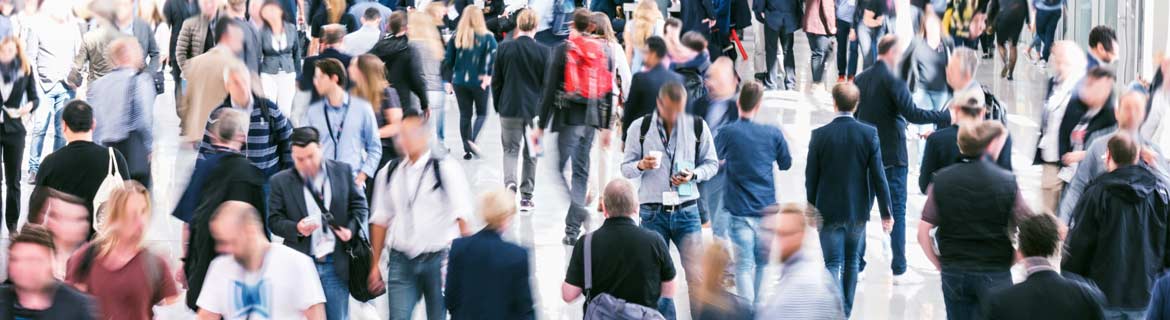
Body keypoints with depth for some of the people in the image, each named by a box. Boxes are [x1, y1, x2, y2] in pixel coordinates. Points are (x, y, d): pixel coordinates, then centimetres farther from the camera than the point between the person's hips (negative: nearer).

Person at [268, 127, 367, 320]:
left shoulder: (343, 172, 5)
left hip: (336, 264, 1)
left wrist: (351, 228, -7)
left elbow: (359, 205, 11)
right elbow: (275, 219, -1)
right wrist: (297, 228, -19)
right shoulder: (281, 181, 1)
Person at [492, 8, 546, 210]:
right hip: (535, 109, 0)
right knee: (531, 154, 11)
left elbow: (496, 81, 1)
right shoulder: (543, 51, -8)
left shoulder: (504, 48, -5)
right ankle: (526, 197, 13)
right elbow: (547, 84, -2)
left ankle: (510, 182, -16)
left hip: (509, 108, 0)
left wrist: (498, 106, 12)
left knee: (510, 149, 11)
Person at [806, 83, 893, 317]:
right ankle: (846, 312, 27)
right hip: (858, 210, 2)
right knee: (852, 262, 18)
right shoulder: (869, 133, -9)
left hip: (829, 210, -2)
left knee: (834, 264, 0)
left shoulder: (820, 135, -10)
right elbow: (878, 176, -7)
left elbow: (811, 178, -4)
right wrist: (886, 212, 1)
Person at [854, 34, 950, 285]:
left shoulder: (861, 79, 6)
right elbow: (912, 114, -22)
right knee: (896, 211, 0)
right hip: (891, 156, -6)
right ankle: (899, 271, 2)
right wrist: (947, 116, -18)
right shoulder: (892, 81, -15)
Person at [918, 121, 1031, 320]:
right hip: (994, 273, -3)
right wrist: (1010, 260, 5)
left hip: (953, 272, 3)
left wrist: (940, 264, 8)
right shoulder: (1006, 182, -7)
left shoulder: (942, 180, -1)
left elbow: (923, 233, -3)